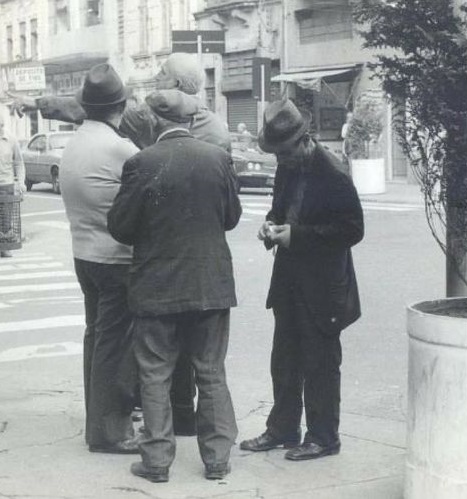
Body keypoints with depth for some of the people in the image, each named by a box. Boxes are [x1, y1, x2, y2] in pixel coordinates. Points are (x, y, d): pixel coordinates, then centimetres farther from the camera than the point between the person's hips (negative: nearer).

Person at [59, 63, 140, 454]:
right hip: (117, 258, -9)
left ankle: (99, 419, 29)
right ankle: (109, 431, 4)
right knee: (115, 343, -2)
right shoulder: (118, 148, -19)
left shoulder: (74, 145, 7)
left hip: (85, 255, 9)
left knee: (97, 337, 18)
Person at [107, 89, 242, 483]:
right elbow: (232, 217, 7)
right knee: (212, 374, 13)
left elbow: (120, 227, -7)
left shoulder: (141, 164, -13)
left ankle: (157, 459, 12)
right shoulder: (219, 158, -4)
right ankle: (217, 457, 17)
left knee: (155, 376, 8)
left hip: (157, 285, -3)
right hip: (212, 284, 3)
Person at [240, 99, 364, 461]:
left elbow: (352, 230, -18)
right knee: (284, 359, 16)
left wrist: (298, 234, -21)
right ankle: (283, 428, 29)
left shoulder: (332, 173, -17)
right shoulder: (288, 167, 6)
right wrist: (272, 225, -1)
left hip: (321, 286, -8)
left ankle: (323, 437, 15)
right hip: (289, 280, 8)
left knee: (320, 363, 3)